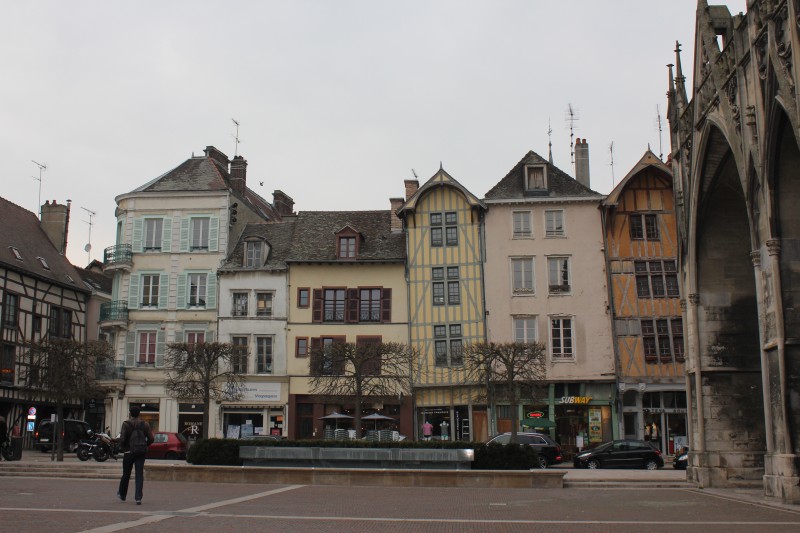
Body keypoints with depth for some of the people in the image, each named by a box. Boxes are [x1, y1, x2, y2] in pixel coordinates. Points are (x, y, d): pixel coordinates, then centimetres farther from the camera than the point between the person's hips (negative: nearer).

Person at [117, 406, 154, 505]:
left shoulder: (126, 424, -10)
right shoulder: (145, 425, -1)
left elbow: (122, 439, -18)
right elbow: (151, 439, -4)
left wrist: (122, 447, 1)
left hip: (129, 452, -1)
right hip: (141, 453, 1)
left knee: (126, 474, 15)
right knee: (139, 475, 1)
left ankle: (122, 495, 33)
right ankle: (138, 498, -9)